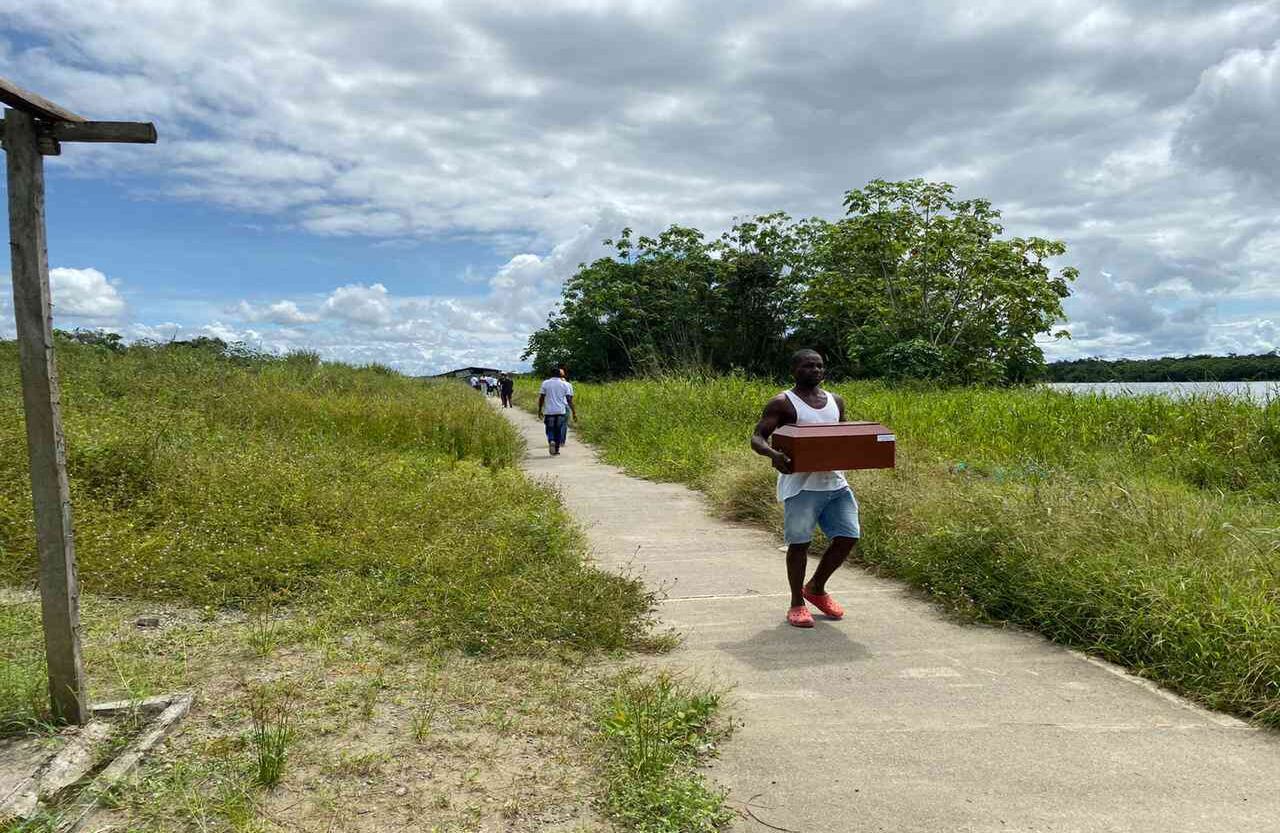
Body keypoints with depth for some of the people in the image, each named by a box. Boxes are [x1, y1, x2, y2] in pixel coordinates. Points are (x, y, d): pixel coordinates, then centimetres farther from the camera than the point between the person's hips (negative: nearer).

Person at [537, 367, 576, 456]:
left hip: (549, 411, 1)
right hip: (561, 411, -1)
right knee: (559, 430, 10)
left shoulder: (545, 383, 4)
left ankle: (551, 441, -17)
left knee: (550, 429, 11)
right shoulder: (566, 384, 0)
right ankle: (556, 449, 11)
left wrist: (540, 410, 13)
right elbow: (569, 400, -4)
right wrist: (574, 412, -1)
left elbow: (541, 398, 5)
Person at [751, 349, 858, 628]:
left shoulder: (836, 402, 14)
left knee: (848, 537, 5)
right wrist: (773, 453, -31)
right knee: (799, 542, -3)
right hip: (801, 484, -6)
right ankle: (797, 603, 14)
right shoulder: (782, 403, -4)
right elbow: (757, 437, -10)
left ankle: (816, 588, 27)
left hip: (835, 481, 6)